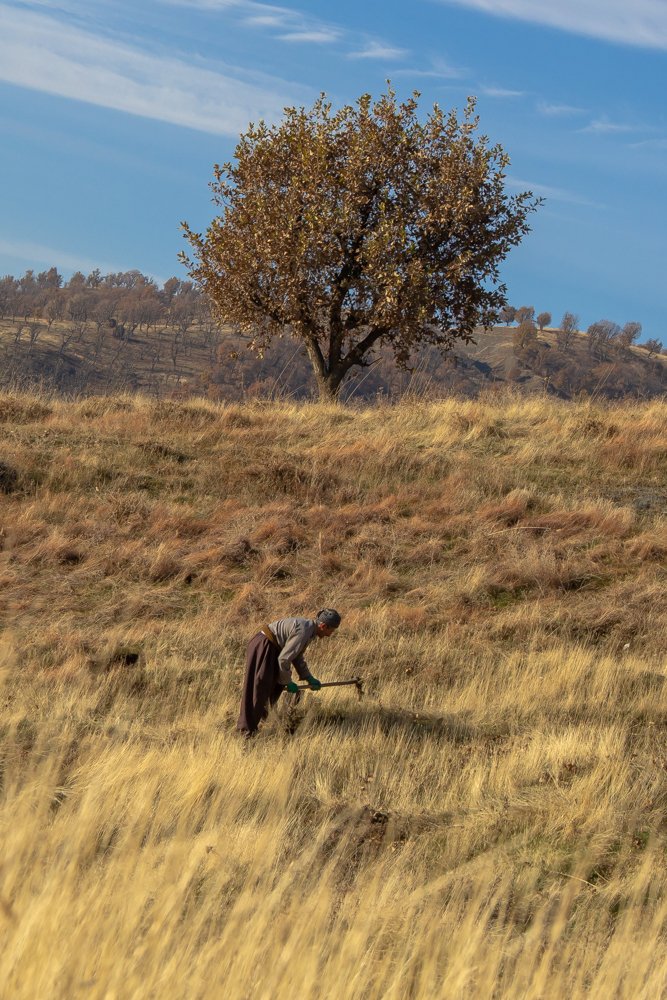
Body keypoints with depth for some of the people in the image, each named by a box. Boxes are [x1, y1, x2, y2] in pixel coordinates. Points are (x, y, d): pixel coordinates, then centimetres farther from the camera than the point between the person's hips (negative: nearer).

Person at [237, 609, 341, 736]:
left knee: (277, 685, 21)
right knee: (258, 688, -7)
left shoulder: (309, 628, 9)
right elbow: (284, 659, -20)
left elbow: (297, 657, 20)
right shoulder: (303, 632, -22)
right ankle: (247, 728, -3)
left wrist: (309, 678, 15)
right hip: (263, 647, -10)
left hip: (271, 647, 10)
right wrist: (288, 683, -8)